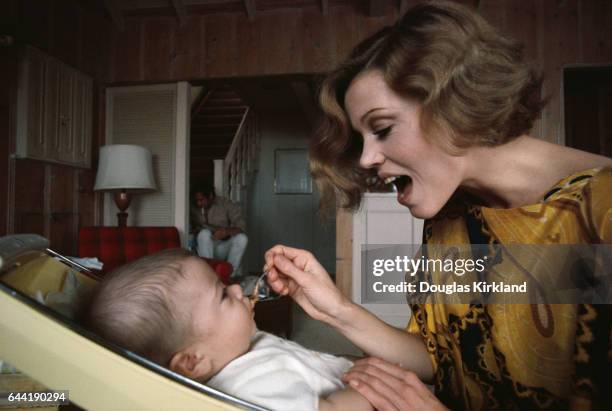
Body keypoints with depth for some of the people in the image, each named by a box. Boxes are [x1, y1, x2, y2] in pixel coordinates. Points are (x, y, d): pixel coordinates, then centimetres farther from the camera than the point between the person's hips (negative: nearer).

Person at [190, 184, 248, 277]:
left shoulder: (226, 204, -5)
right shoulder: (194, 208, 0)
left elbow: (241, 227, -12)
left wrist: (226, 232, -33)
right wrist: (195, 230, -17)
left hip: (224, 248, 0)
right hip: (204, 247, 0)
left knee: (242, 238, -29)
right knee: (204, 233, -31)